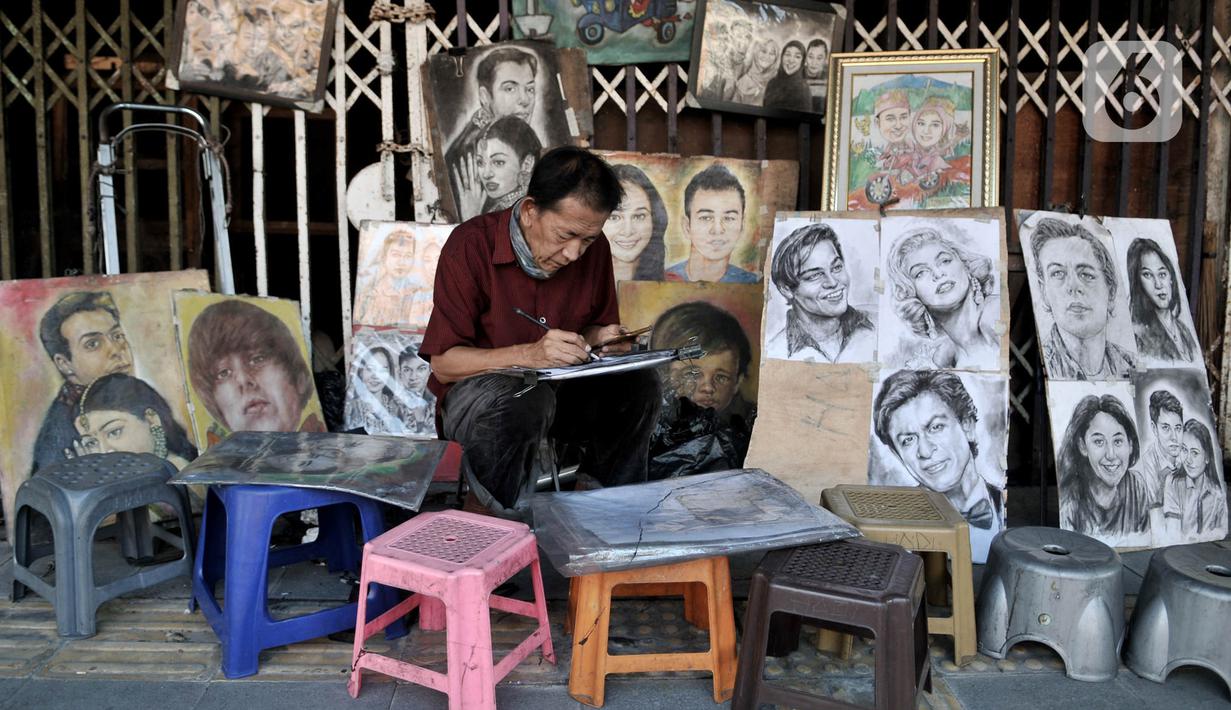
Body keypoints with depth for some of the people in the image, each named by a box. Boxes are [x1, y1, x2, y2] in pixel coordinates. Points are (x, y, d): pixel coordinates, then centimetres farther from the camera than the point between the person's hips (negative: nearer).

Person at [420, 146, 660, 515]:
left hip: (559, 391, 5)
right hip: (474, 391, -5)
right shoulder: (471, 245, -18)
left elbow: (596, 325, 13)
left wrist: (599, 339, -13)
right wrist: (528, 354, -33)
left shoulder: (593, 249, -3)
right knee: (526, 400, -37)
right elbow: (444, 363, -19)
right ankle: (496, 515, -14)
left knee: (637, 384, -19)